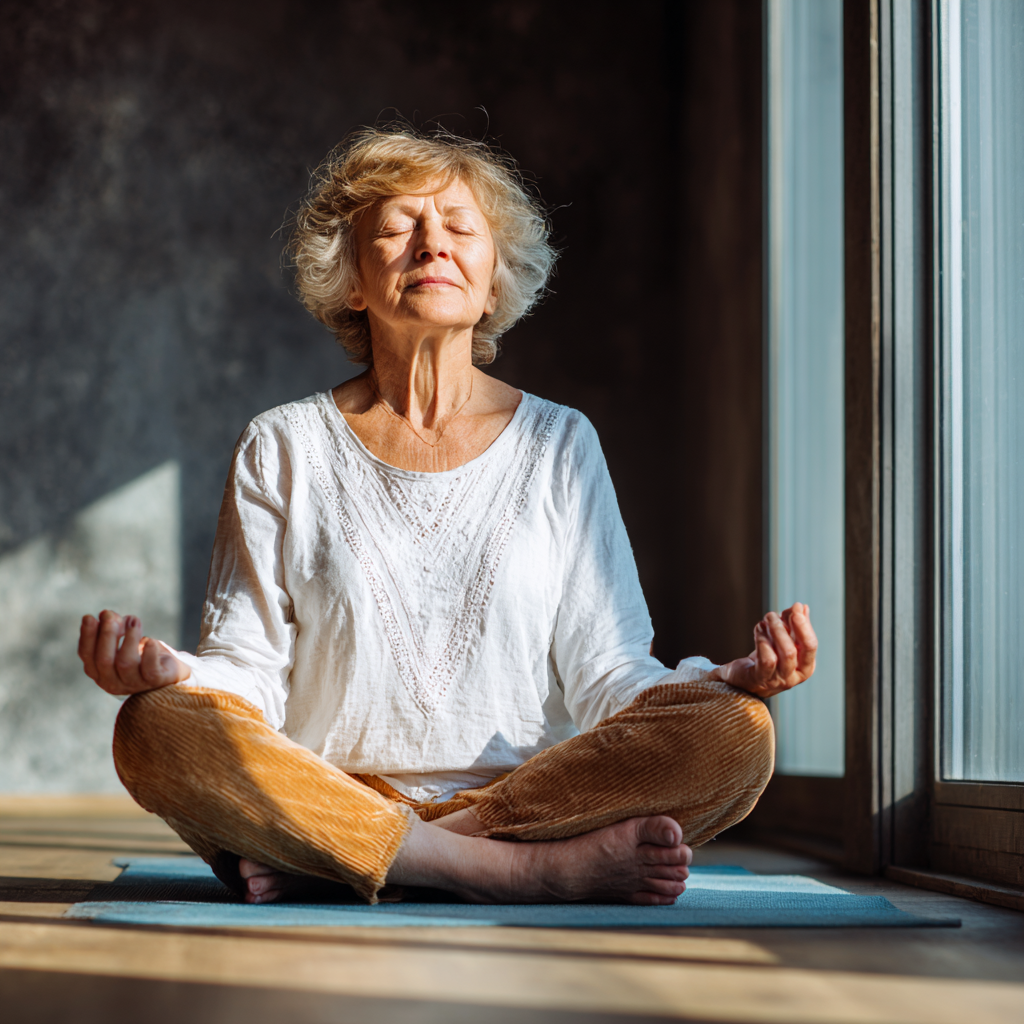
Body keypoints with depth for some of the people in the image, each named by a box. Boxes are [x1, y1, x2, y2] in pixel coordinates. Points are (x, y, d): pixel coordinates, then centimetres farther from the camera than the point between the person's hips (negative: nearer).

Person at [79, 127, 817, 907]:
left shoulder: (560, 445, 13)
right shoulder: (284, 451, 11)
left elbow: (606, 680, 7)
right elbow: (248, 672, 5)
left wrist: (734, 679, -12)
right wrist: (166, 670, -18)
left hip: (533, 795, 1)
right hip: (326, 799, -1)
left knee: (736, 733, -26)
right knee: (157, 729, -29)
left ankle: (318, 859, -27)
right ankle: (535, 868, -30)